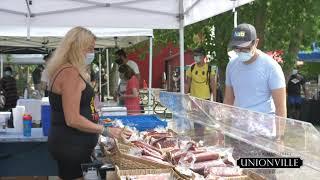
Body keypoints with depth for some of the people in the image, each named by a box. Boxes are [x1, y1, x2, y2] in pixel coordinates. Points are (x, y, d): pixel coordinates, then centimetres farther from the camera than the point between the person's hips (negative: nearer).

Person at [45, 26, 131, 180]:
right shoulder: (70, 73, -18)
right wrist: (105, 131, -16)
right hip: (71, 146, -10)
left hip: (72, 144, 10)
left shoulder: (67, 71, 14)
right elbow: (73, 120, -22)